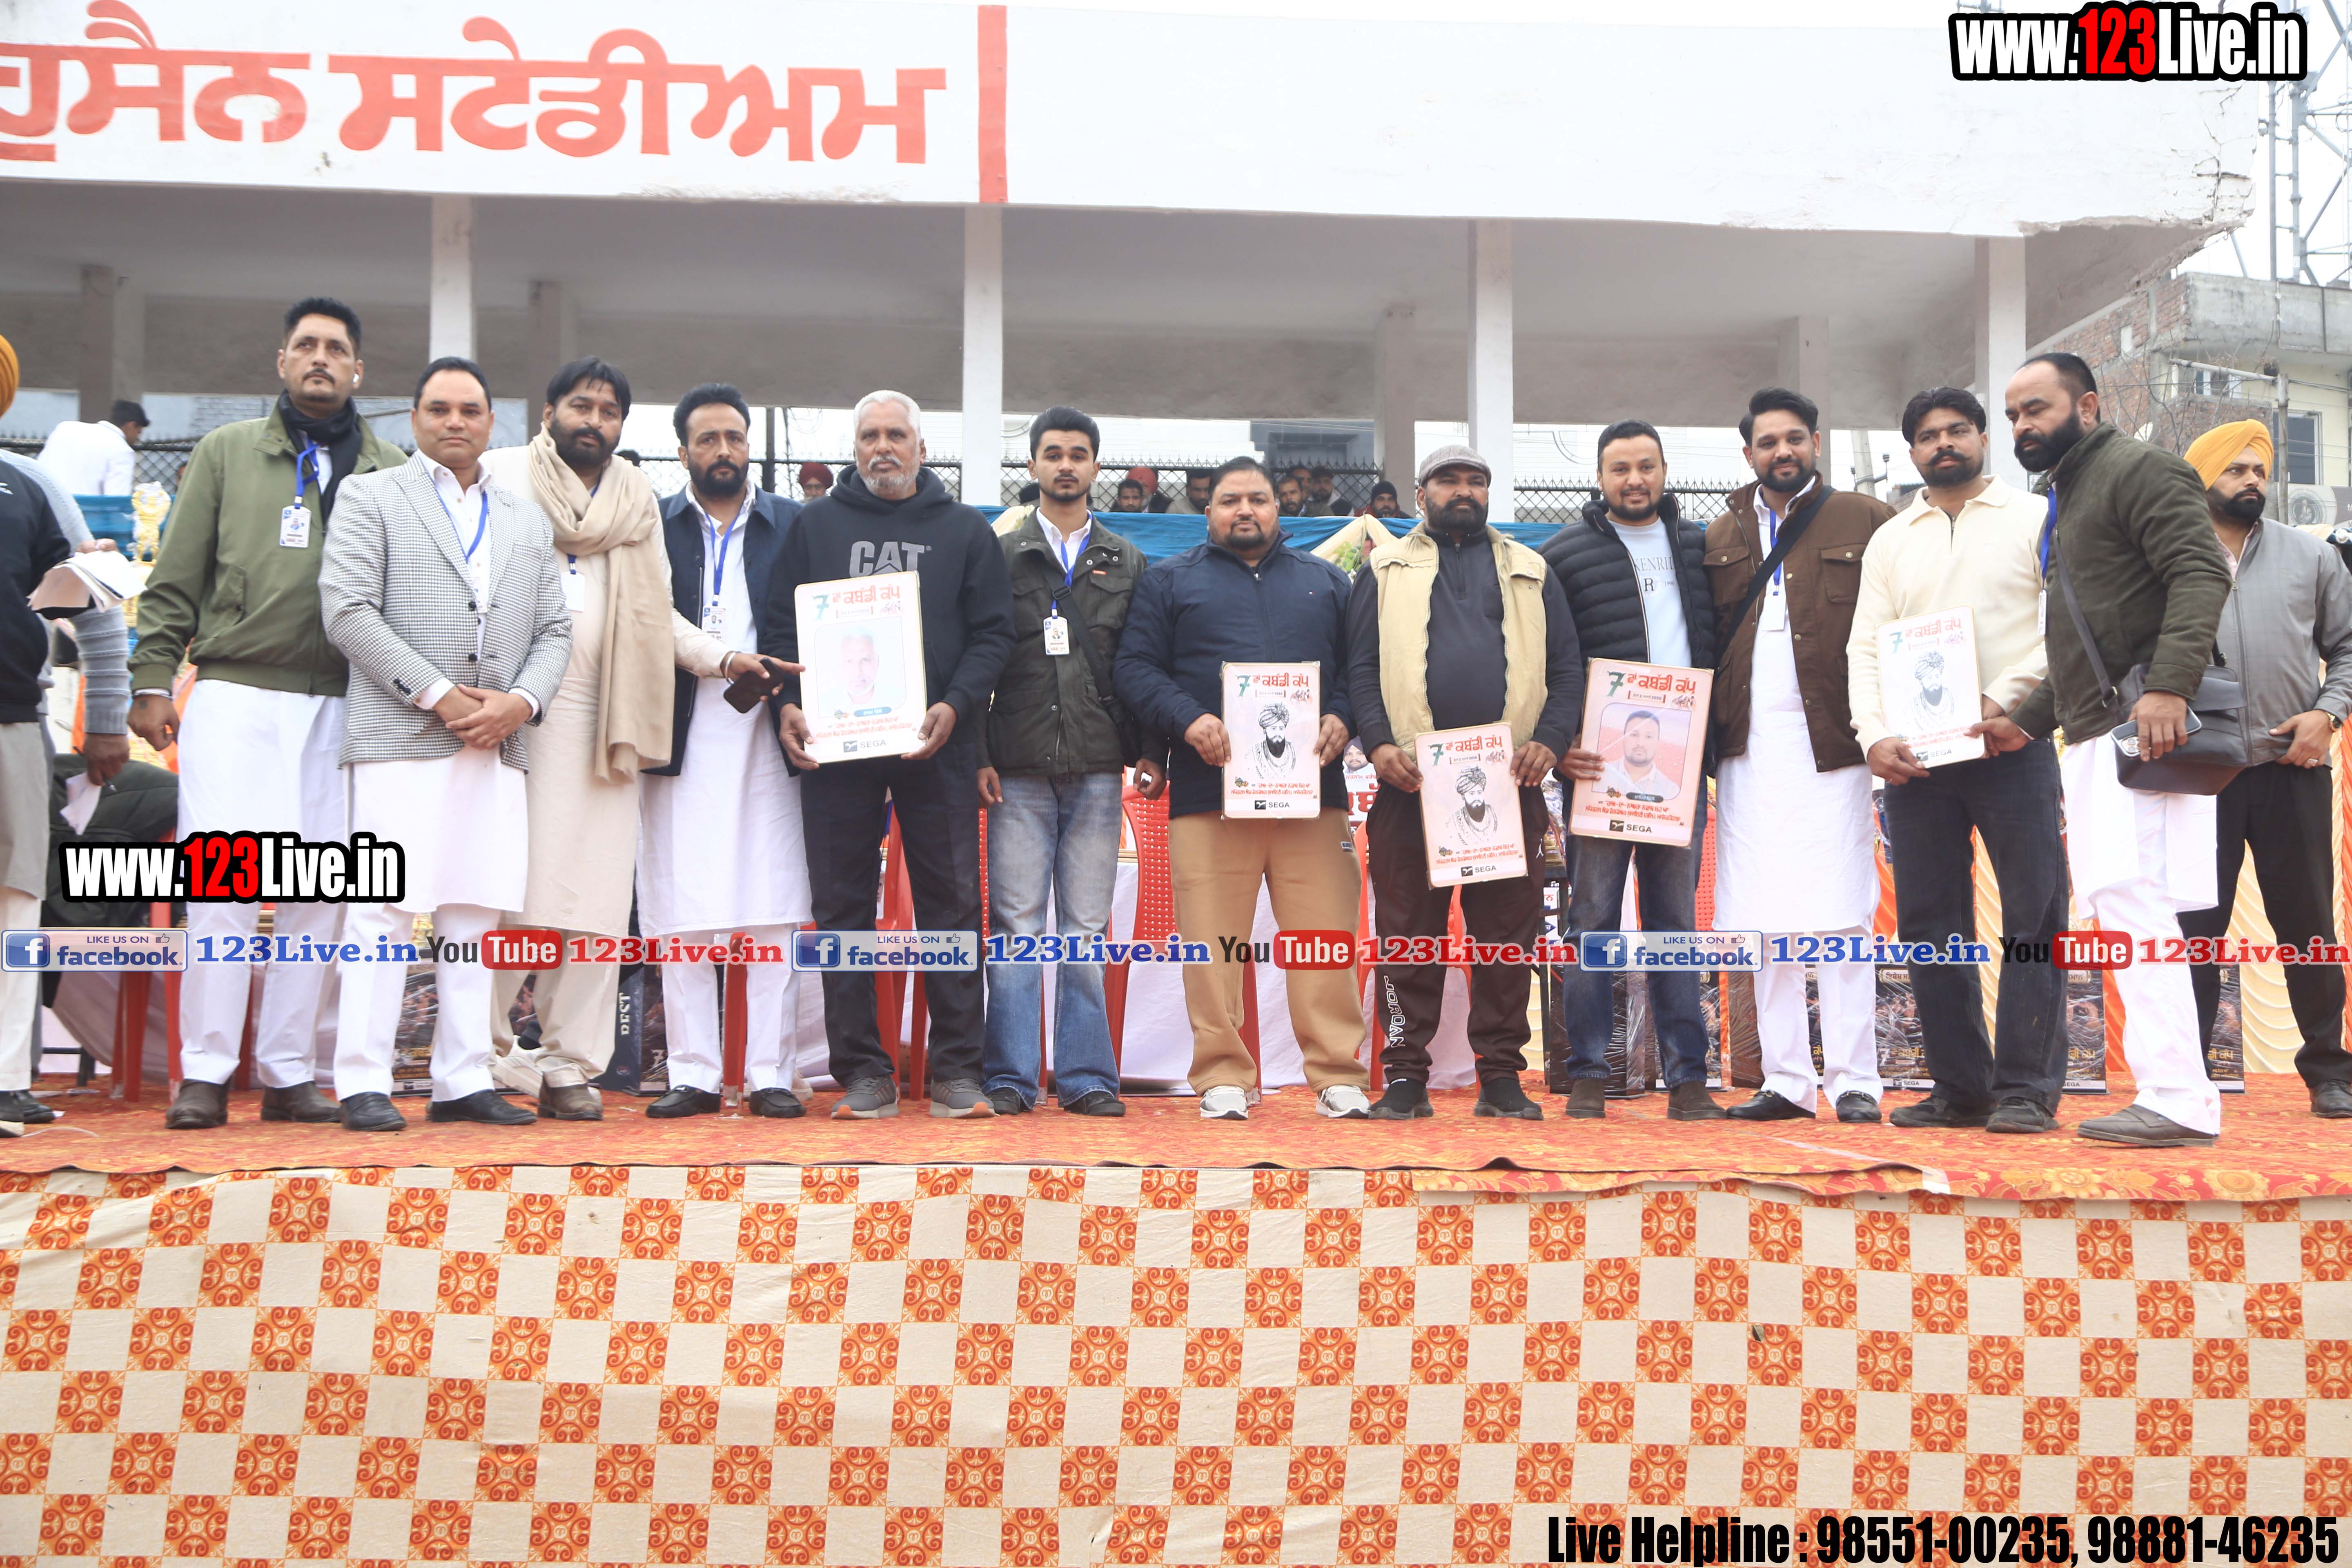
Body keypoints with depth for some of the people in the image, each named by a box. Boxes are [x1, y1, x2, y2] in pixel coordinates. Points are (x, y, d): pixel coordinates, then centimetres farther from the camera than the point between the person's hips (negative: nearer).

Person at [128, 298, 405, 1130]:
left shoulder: (391, 470, 12)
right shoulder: (225, 453, 12)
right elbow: (177, 579, 9)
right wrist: (153, 680, 1)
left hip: (342, 706, 1)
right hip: (234, 695, -1)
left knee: (321, 889, 0)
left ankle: (292, 1072, 8)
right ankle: (205, 1073, 0)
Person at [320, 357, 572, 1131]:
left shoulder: (527, 519, 22)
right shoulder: (371, 496, 7)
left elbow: (554, 631, 17)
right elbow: (348, 611, -5)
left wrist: (520, 701, -3)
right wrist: (438, 696, -11)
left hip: (497, 747, 5)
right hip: (399, 740, -4)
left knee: (473, 915, 5)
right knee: (384, 912, -6)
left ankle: (463, 1081, 10)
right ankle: (363, 1084, -2)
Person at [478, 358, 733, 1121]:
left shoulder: (638, 502, 20)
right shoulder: (500, 477, 9)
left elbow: (656, 613, 22)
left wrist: (720, 657, 7)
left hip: (598, 721, 3)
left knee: (592, 901, 0)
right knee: (503, 892, -7)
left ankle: (570, 1067, 5)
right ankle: (486, 1052, 5)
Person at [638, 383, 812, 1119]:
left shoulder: (795, 525, 13)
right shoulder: (653, 526, 11)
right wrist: (722, 659, -10)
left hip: (767, 737, 0)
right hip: (681, 741, 0)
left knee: (773, 913, -3)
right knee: (680, 915, -1)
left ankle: (770, 1073, 2)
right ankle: (694, 1073, 5)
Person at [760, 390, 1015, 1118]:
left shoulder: (965, 531, 10)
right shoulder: (815, 526, 13)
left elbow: (992, 631, 5)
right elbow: (779, 622, 10)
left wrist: (956, 705, -11)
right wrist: (788, 704, -6)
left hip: (934, 747, -1)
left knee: (951, 902, 0)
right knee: (843, 907, 2)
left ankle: (956, 1070, 7)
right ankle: (863, 1071, 9)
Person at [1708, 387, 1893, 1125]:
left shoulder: (1865, 521, 6)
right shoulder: (1721, 537, 16)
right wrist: (1706, 730, 2)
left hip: (1829, 743, -3)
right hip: (1747, 749, 4)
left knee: (1839, 917, -4)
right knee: (1764, 923, 5)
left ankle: (1854, 1079, 3)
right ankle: (1786, 1079, 11)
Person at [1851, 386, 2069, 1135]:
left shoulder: (2034, 518, 7)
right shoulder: (1890, 540, 17)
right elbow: (1866, 648, 11)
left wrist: (2003, 698, -14)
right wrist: (1874, 735, -4)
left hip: (2012, 744, -3)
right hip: (1914, 755, 4)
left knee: (2033, 917, -6)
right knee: (1929, 923, 4)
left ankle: (2027, 1087, -1)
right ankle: (1959, 1087, 12)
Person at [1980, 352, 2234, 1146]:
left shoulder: (2139, 470, -3)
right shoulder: (2066, 499, 26)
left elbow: (2202, 574, -17)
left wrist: (2169, 687, -28)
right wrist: (2026, 721, 24)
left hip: (2142, 725, -10)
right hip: (2094, 734, 10)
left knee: (2134, 901, -15)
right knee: (2121, 908, 6)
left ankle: (2180, 1100, -15)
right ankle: (2173, 1091, 9)